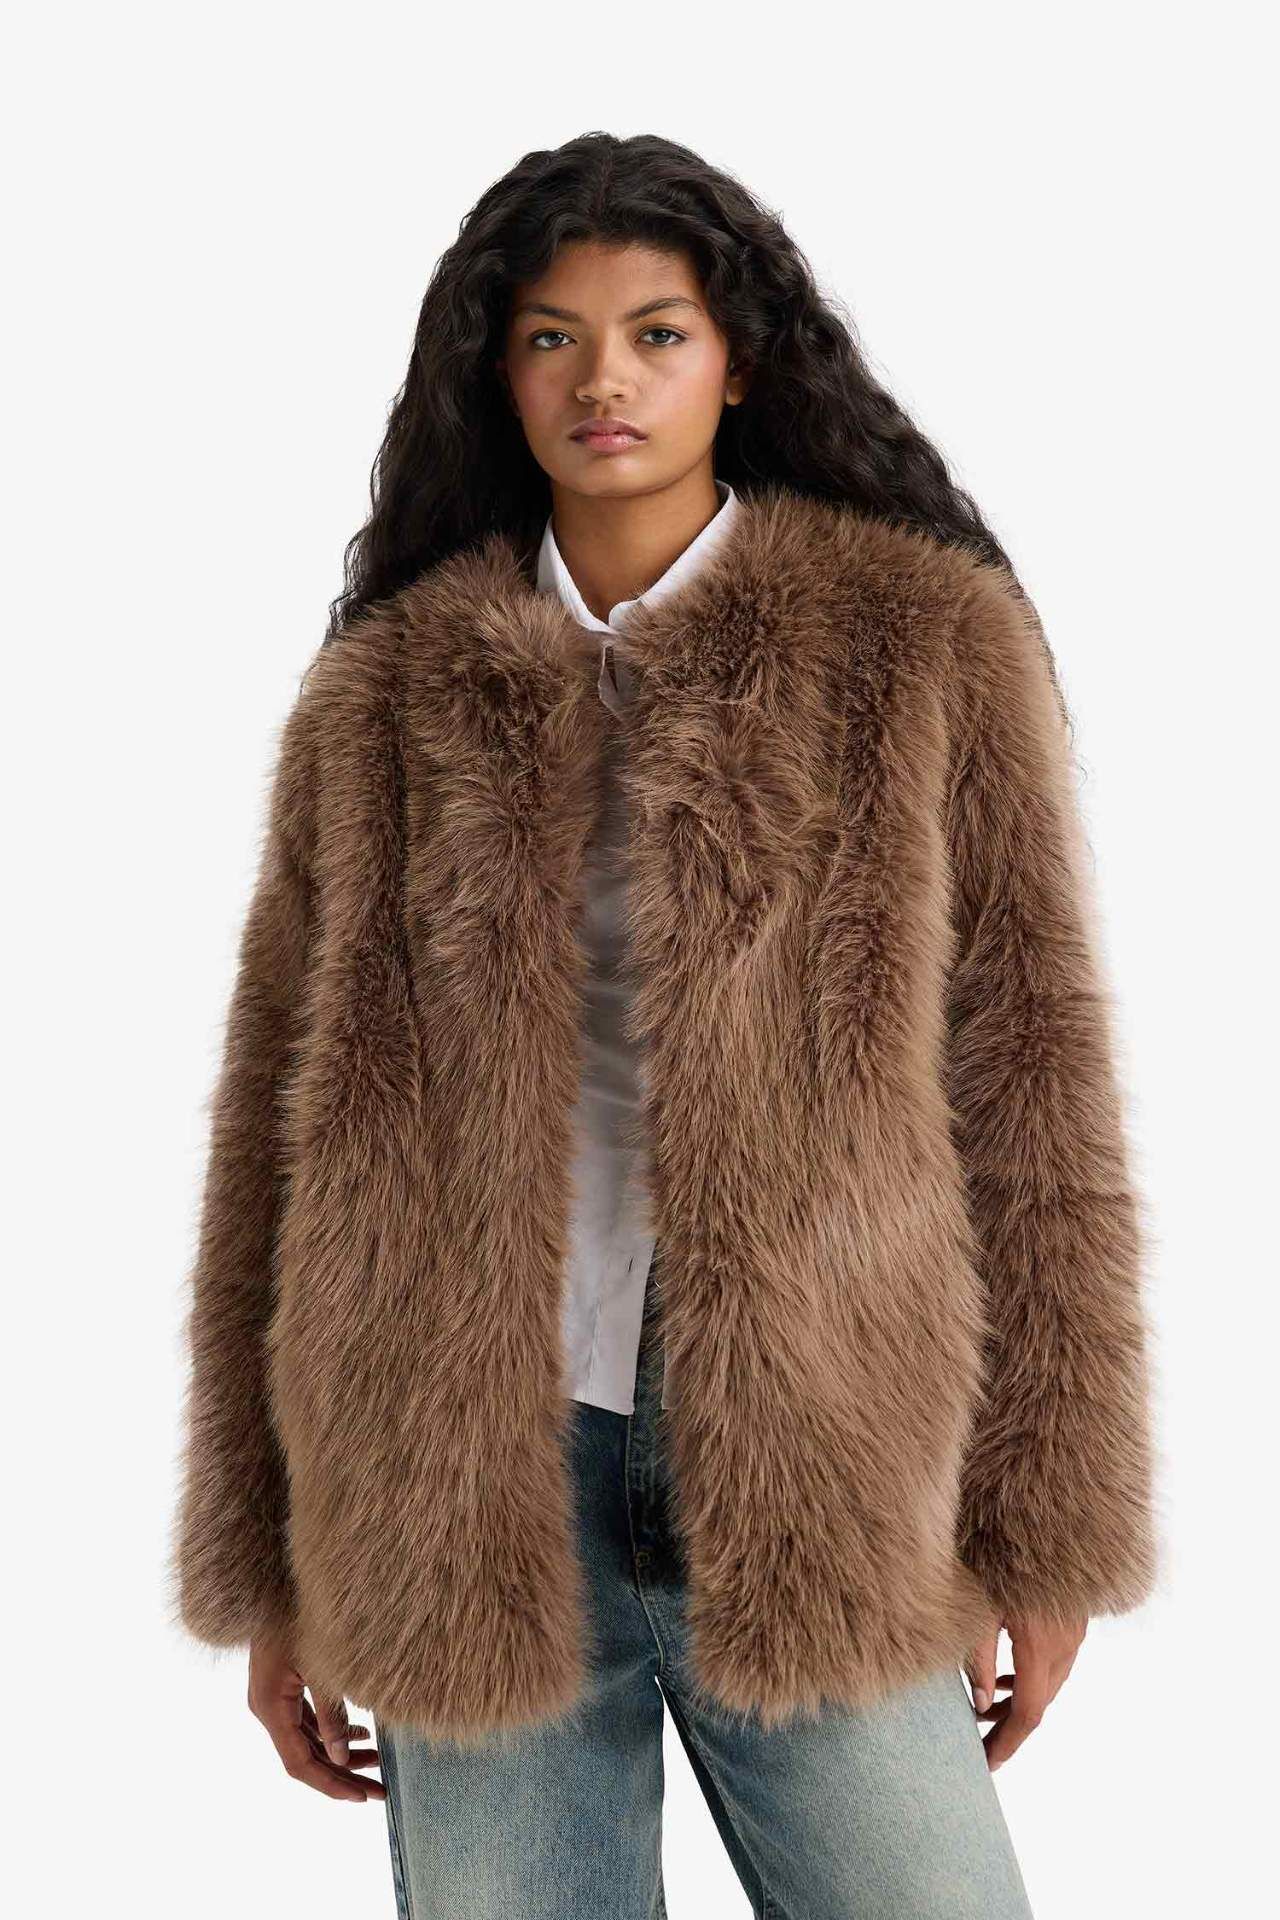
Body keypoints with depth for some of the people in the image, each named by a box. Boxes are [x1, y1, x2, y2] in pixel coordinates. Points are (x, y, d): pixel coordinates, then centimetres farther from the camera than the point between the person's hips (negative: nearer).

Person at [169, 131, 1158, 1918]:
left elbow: (1026, 1083, 1)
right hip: (468, 1487, 2)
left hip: (806, 1480, -1)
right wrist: (278, 1566, 8)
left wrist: (1043, 1528, 0)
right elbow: (288, 1124, 8)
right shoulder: (388, 693, 7)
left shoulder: (925, 643, 2)